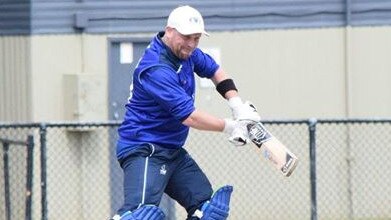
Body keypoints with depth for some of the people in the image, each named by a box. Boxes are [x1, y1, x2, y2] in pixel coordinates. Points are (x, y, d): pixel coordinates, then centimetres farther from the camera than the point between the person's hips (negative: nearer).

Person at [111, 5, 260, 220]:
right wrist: (230, 126, -12)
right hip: (144, 151, -10)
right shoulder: (156, 69, -24)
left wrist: (237, 104, 5)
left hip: (173, 151, 10)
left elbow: (214, 70, 21)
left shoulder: (184, 51, 4)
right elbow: (189, 117, -25)